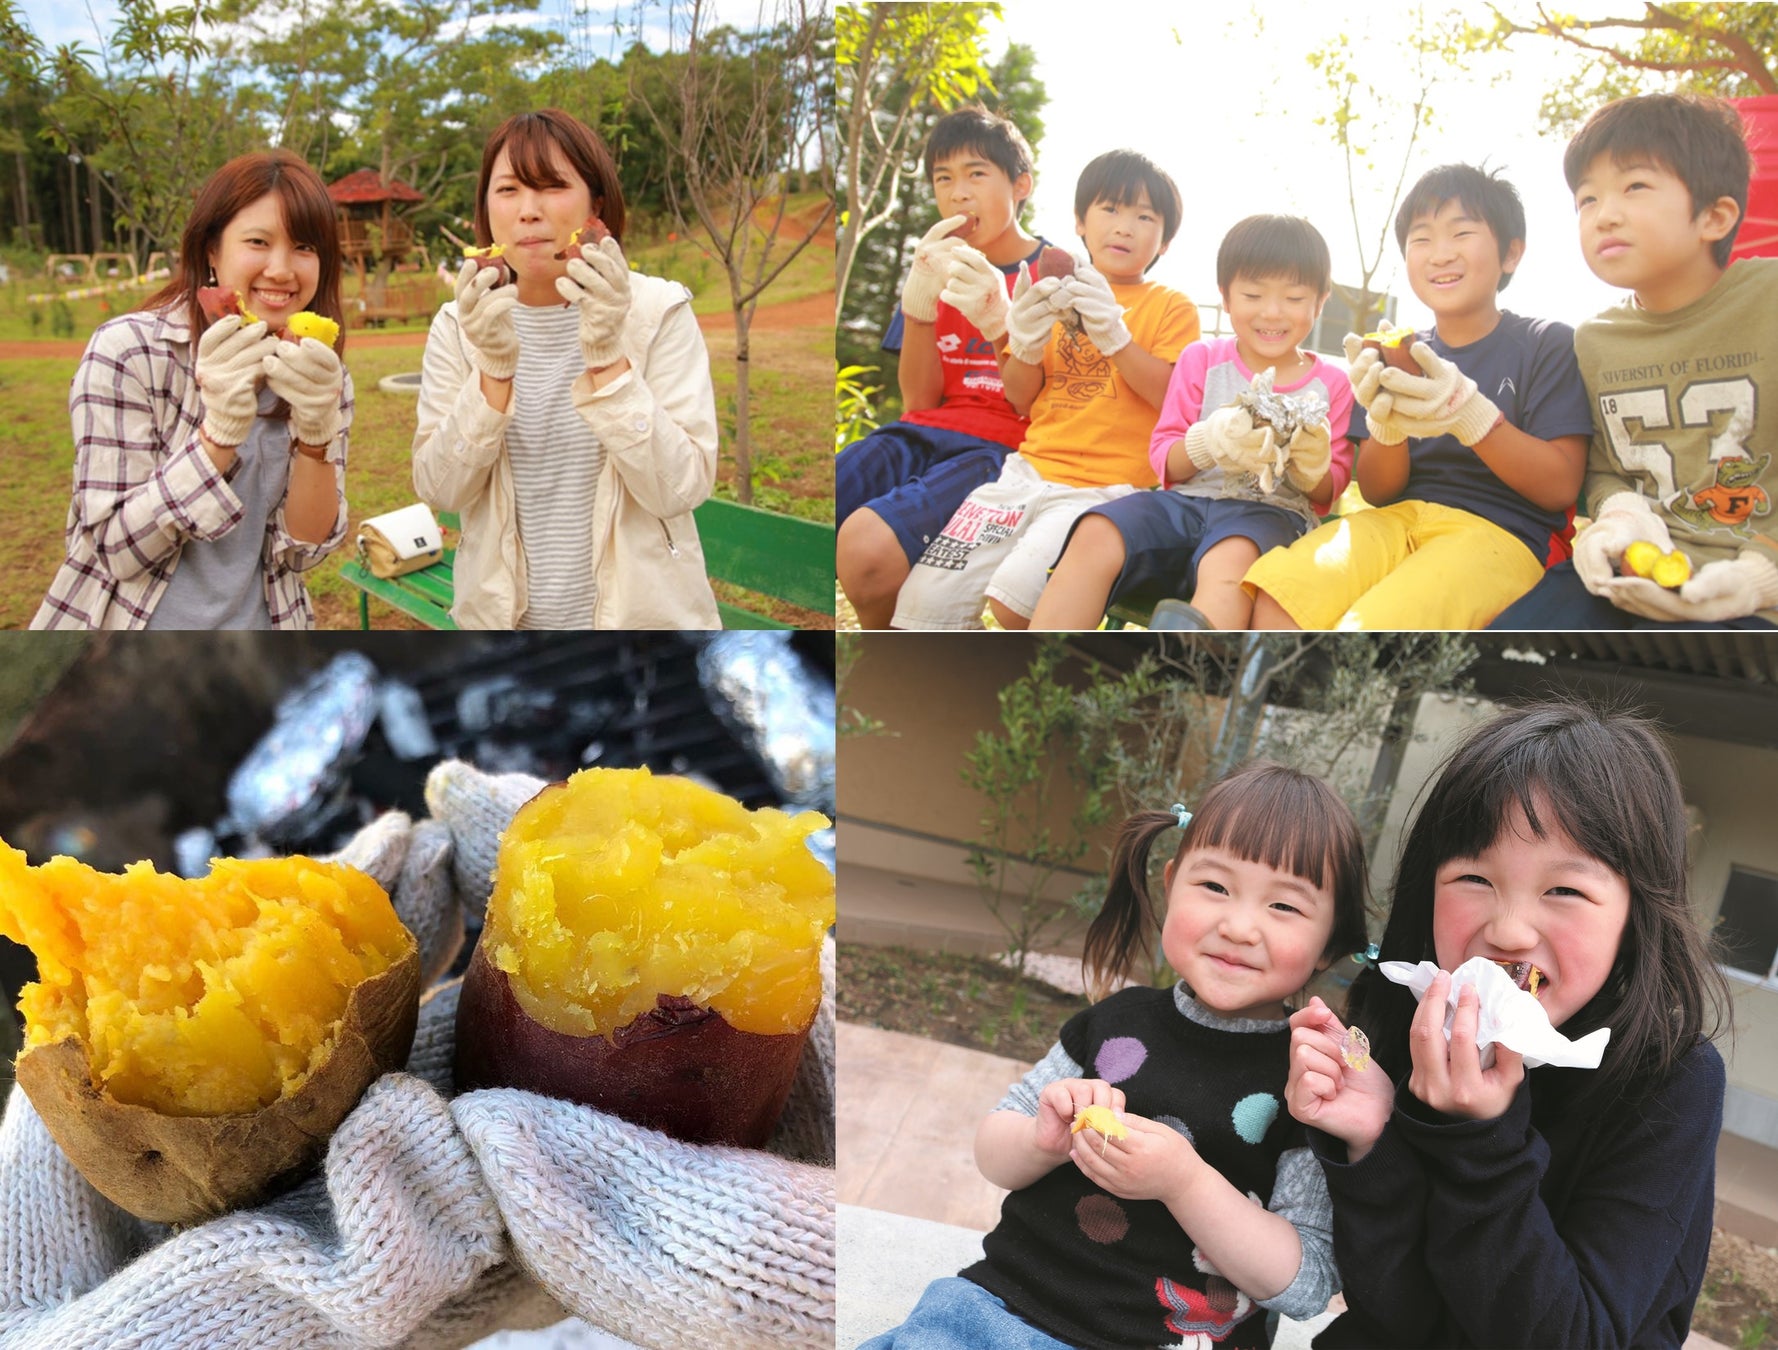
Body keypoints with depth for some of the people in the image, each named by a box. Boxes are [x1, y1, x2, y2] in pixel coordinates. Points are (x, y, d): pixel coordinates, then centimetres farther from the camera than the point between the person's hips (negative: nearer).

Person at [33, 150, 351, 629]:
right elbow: (117, 551, -17)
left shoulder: (324, 377, -4)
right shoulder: (127, 351, -14)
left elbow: (304, 548, -8)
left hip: (261, 621, 3)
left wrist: (315, 434, -23)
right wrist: (220, 432, -28)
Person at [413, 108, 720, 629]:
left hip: (641, 612, -2)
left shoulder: (658, 312, -9)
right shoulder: (458, 325, -1)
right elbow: (437, 489, -10)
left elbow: (680, 489, -17)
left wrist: (606, 357, -26)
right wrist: (494, 370, -22)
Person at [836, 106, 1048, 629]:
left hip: (997, 448, -5)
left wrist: (999, 323, -20)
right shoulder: (939, 266, 18)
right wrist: (918, 303, -6)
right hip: (921, 435, 5)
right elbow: (919, 401, 9)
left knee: (867, 545, -33)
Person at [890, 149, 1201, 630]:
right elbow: (1020, 399, 17)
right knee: (923, 599, -10)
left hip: (1103, 485, -4)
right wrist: (1025, 341, -2)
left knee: (1016, 596, -30)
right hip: (1030, 468, 5)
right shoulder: (1057, 298, 20)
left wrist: (1114, 334, -16)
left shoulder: (1171, 307, 7)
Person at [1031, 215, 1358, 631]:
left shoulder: (1332, 383, 10)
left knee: (1231, 557, -39)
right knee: (1096, 534, -29)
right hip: (1185, 502, 2)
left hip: (1271, 510, -2)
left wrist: (1313, 466, -13)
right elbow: (1164, 459, 7)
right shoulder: (1202, 359, 11)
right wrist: (1209, 441, -15)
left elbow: (1328, 492, 12)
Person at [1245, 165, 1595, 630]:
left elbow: (1560, 487, -4)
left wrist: (1469, 414, -18)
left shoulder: (1548, 344, 5)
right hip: (1399, 519, 4)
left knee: (1371, 626, -37)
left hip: (1501, 534, -4)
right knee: (1277, 596, -29)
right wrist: (1386, 427, -11)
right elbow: (1377, 492, 11)